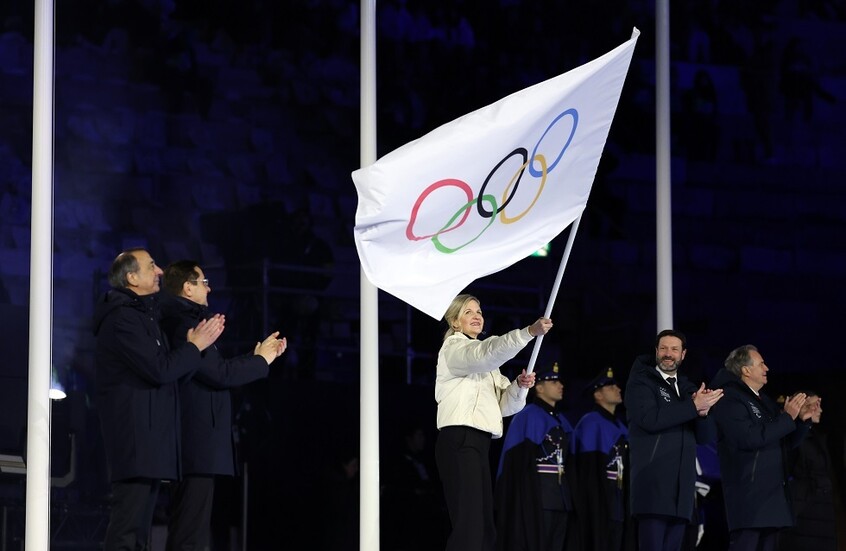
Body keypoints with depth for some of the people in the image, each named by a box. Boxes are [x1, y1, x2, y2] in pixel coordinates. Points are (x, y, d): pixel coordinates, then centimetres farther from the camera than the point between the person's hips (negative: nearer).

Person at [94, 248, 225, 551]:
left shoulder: (141, 315, 22)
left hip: (149, 434, 11)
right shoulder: (122, 319, -12)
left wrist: (199, 339, 7)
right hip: (135, 434, -11)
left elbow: (165, 365, 20)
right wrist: (195, 346, -6)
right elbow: (159, 370, -20)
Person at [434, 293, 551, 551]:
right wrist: (529, 332, -32)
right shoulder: (453, 347, 1)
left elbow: (505, 405, 19)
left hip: (478, 443, 9)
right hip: (459, 440, -9)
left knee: (485, 528, 5)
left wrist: (519, 386, -2)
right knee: (468, 525, -20)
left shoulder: (484, 363, 28)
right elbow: (486, 353, -22)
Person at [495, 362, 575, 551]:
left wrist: (568, 494, 13)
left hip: (561, 495, 8)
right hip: (536, 493, -8)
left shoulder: (561, 421, 19)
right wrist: (527, 496, -20)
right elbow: (519, 460, -13)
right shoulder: (528, 416, -5)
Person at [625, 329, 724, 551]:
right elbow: (650, 419, -15)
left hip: (681, 486, 6)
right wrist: (693, 406, -13)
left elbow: (705, 435, 16)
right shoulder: (641, 382, 3)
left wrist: (702, 412, -6)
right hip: (652, 483, -6)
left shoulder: (688, 389, 21)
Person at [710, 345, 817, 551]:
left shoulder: (765, 401, 19)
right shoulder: (730, 399, -8)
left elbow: (789, 440, 24)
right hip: (748, 494, -9)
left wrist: (802, 419, 4)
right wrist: (787, 417, -15)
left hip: (772, 492, 9)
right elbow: (750, 438, -22)